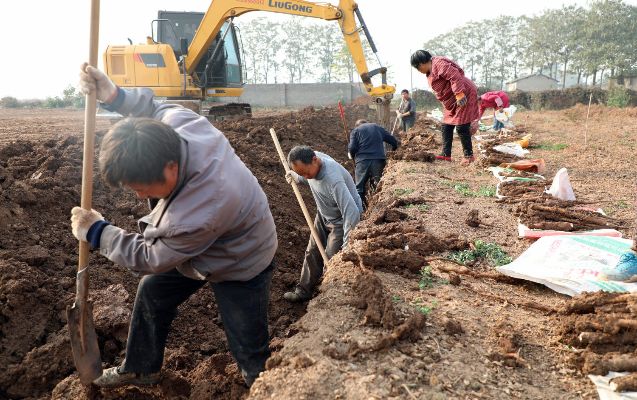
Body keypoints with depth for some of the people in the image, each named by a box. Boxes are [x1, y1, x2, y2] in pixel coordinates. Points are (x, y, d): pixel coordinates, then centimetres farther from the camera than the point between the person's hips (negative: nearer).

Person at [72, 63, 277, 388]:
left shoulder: (198, 216, -45)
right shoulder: (178, 122, -26)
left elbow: (150, 257, -24)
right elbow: (155, 108, 2)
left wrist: (96, 232, -12)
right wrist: (115, 95, -17)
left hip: (239, 268, -8)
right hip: (197, 247, 9)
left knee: (248, 349, 1)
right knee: (152, 291, 19)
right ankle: (139, 369, 41)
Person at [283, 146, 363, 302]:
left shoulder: (333, 179, -41)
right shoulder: (310, 162, -16)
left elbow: (351, 212, -42)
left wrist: (347, 247, -39)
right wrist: (295, 177, -10)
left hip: (340, 220, -8)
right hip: (323, 215, 8)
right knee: (312, 253, 15)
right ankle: (304, 291, 31)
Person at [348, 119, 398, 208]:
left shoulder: (355, 130, 11)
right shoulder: (378, 127, 20)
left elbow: (352, 148, -3)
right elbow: (393, 141, 16)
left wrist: (354, 157, 16)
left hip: (363, 161, -2)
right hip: (378, 160, 2)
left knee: (359, 187, 6)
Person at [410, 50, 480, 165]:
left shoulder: (439, 64, -19)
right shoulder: (430, 73, 14)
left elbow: (455, 77, -28)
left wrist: (459, 95, -31)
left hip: (464, 95, -11)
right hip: (452, 102, 11)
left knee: (461, 127, -9)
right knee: (446, 127, 9)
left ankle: (469, 156, 1)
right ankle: (446, 154, 13)